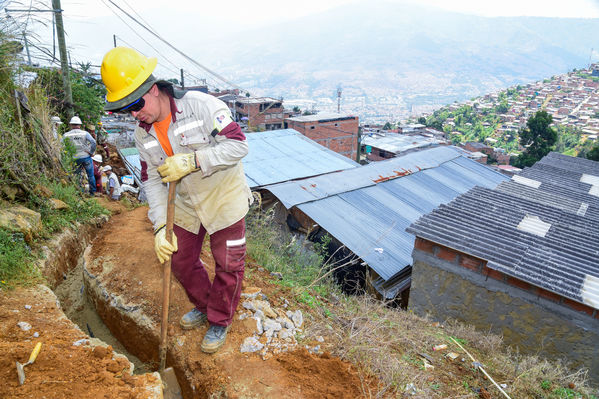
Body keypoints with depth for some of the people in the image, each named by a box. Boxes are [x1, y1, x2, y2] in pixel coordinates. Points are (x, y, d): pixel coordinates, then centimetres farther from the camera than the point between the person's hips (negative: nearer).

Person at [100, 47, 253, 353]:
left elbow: (238, 145, -24)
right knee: (181, 261, 15)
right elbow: (152, 180, 1)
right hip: (185, 204, 6)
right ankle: (203, 306, 41)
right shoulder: (143, 134, -3)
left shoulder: (200, 105, -22)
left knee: (228, 265, 3)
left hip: (224, 197, -5)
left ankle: (219, 320, 26)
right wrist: (160, 226, -9)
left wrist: (192, 161, -31)